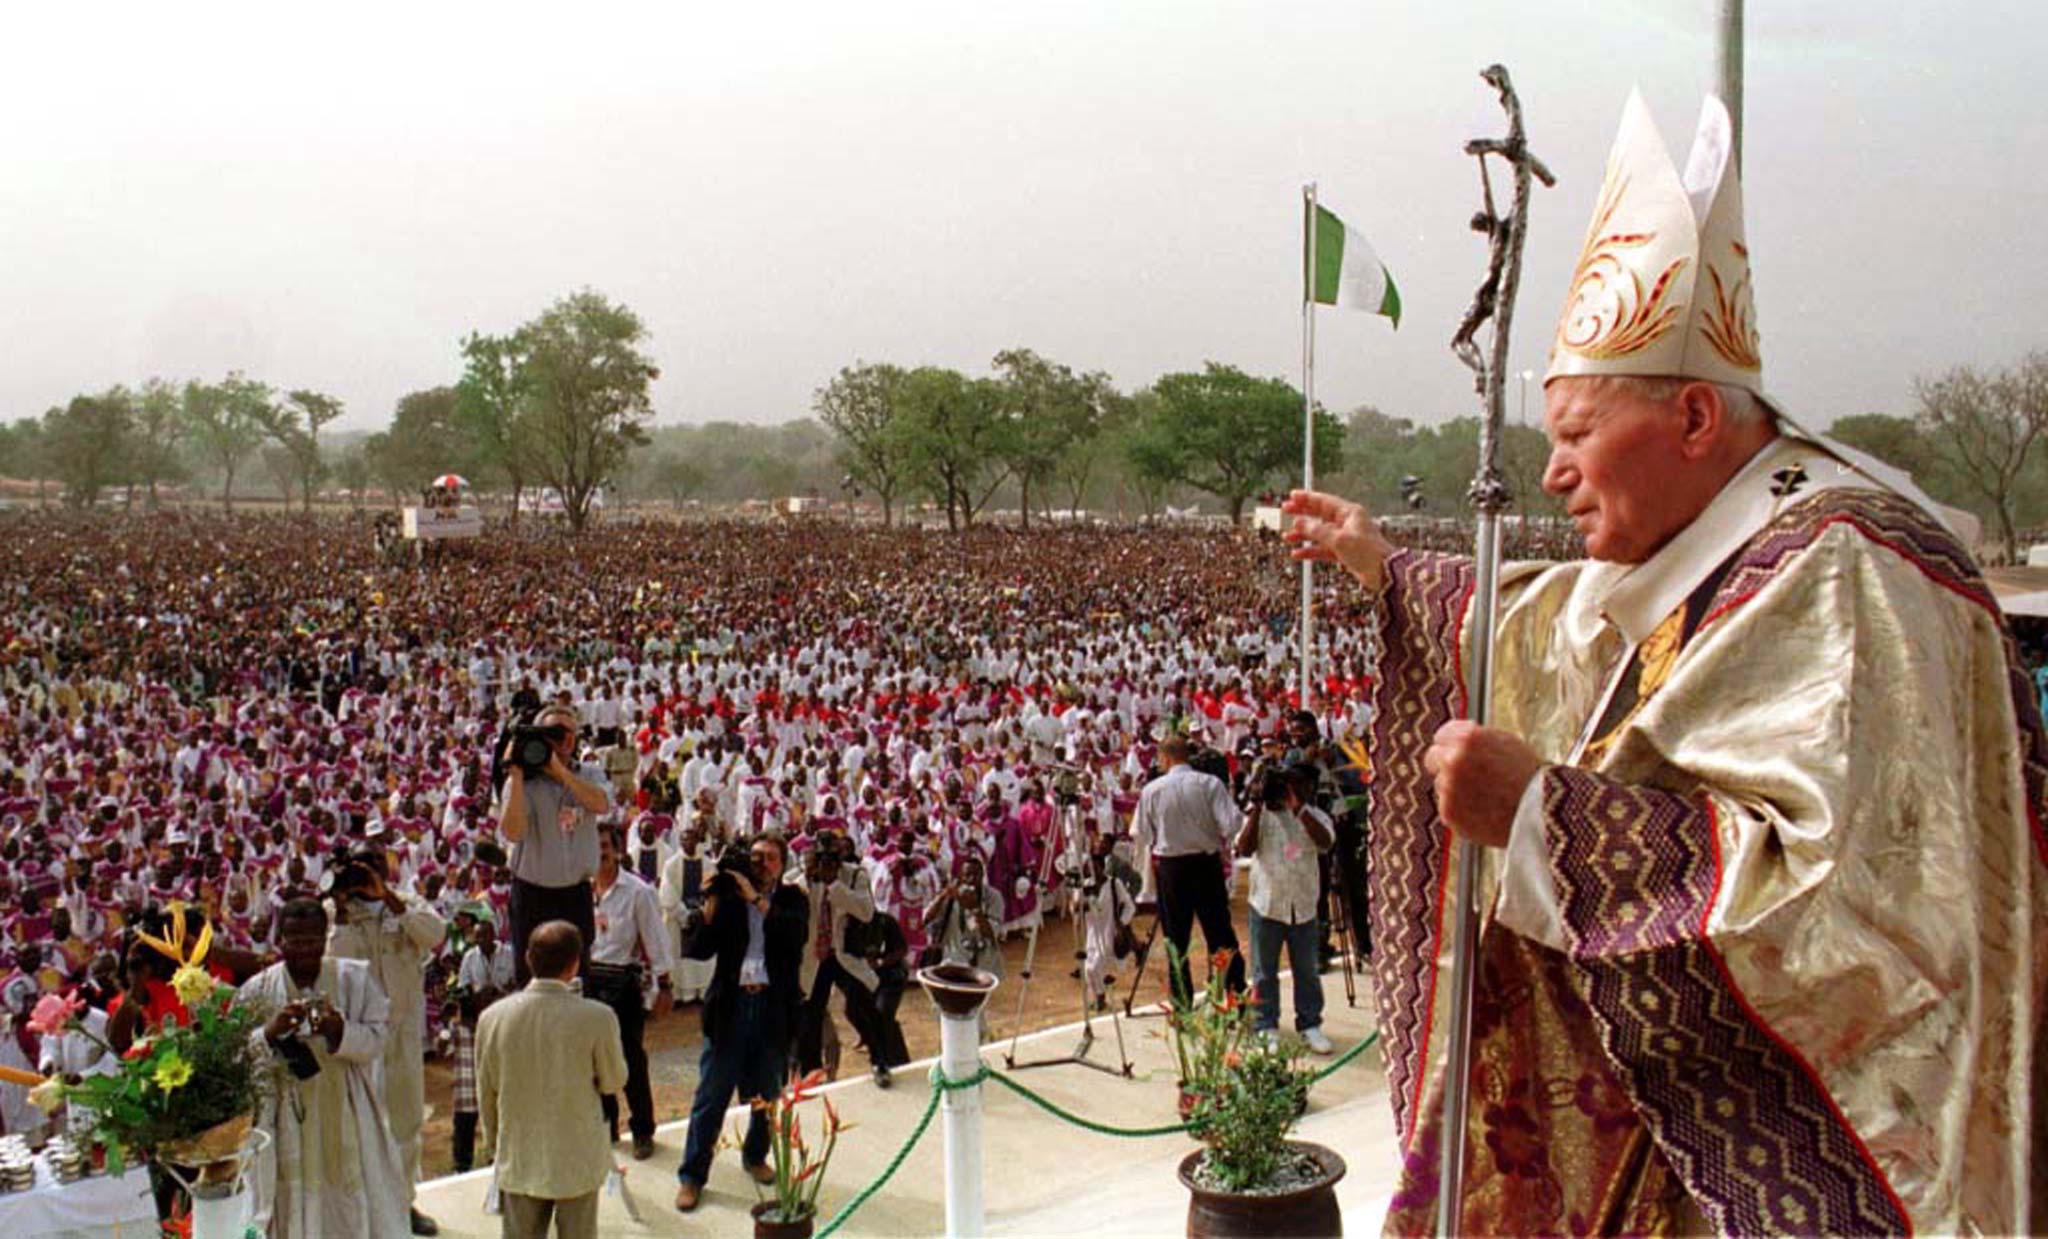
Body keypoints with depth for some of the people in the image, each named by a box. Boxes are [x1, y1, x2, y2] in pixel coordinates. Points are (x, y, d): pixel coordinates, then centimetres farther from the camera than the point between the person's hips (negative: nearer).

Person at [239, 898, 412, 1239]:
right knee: (293, 1210, 3)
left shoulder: (355, 979, -1)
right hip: (288, 1129, 0)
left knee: (354, 1207, 6)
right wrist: (271, 1032, -22)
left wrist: (340, 1030, -25)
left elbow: (377, 1039, -6)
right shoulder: (257, 990, 1)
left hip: (347, 1122, 0)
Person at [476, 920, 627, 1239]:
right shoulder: (598, 1018, -19)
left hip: (519, 1161, 2)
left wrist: (493, 1142, 17)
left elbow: (487, 1091, 2)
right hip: (579, 1161, -2)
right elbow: (613, 1082, -5)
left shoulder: (493, 1017, -10)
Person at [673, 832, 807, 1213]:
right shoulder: (728, 897, 3)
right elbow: (698, 949, -4)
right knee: (711, 1094, 2)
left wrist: (757, 899, -20)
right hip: (730, 1006, -1)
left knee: (768, 1092, 14)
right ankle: (691, 1176, 9)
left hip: (775, 1008, 1)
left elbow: (796, 934, -17)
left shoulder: (792, 900, 5)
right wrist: (712, 901, -14)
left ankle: (755, 1156, 36)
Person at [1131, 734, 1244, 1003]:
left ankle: (1182, 1004, 11)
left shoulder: (1152, 790, -6)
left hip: (1170, 866, 0)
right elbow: (1230, 824, -13)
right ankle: (1237, 994, 13)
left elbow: (1140, 835, -3)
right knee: (1221, 935, 9)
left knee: (1176, 940, 8)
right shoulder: (1210, 784, -6)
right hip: (1208, 863, 1)